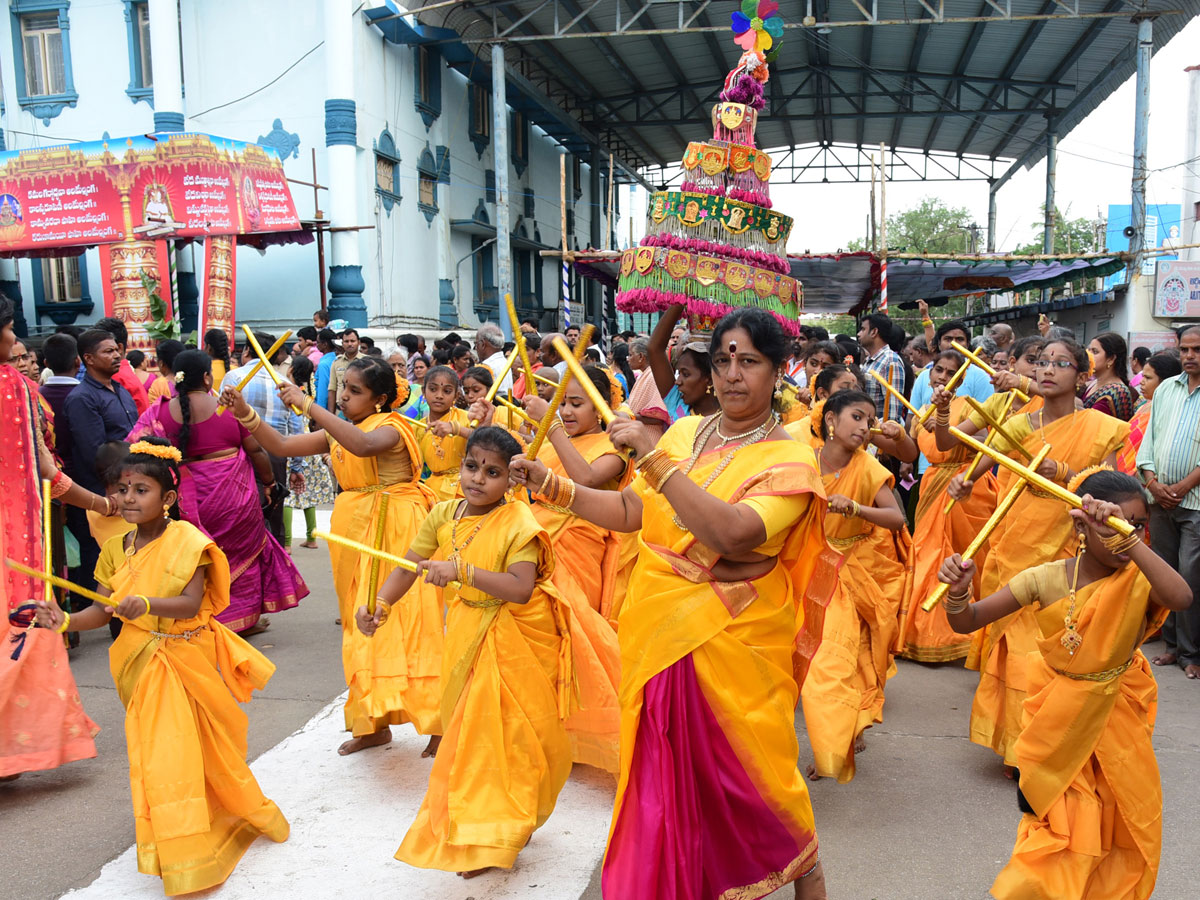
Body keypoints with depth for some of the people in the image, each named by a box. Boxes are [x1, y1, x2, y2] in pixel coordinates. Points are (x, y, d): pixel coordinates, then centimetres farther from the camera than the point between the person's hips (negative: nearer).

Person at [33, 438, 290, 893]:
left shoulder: (186, 541, -14)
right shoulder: (117, 549, 1)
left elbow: (191, 604, -23)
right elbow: (102, 611, -1)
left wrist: (146, 605, -39)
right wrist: (67, 621, -19)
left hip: (189, 657, -3)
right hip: (143, 662, 3)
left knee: (207, 742, 9)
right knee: (160, 750, 4)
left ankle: (247, 812, 36)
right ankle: (181, 855, 19)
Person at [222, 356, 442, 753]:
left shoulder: (390, 427, -11)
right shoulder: (335, 433, 11)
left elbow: (364, 444, -34)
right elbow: (281, 446, 7)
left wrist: (308, 405, -31)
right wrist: (245, 414, -7)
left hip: (396, 530, -8)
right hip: (354, 530, 8)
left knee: (409, 621, -7)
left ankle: (438, 723, 3)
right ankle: (375, 723, 24)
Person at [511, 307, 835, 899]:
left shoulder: (790, 462, -12)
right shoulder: (686, 433, 5)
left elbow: (734, 534, -29)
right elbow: (630, 511, 9)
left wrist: (653, 459, -30)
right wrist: (552, 488, -2)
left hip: (730, 645, -5)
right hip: (658, 632, 5)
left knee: (741, 775, 8)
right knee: (660, 772, 15)